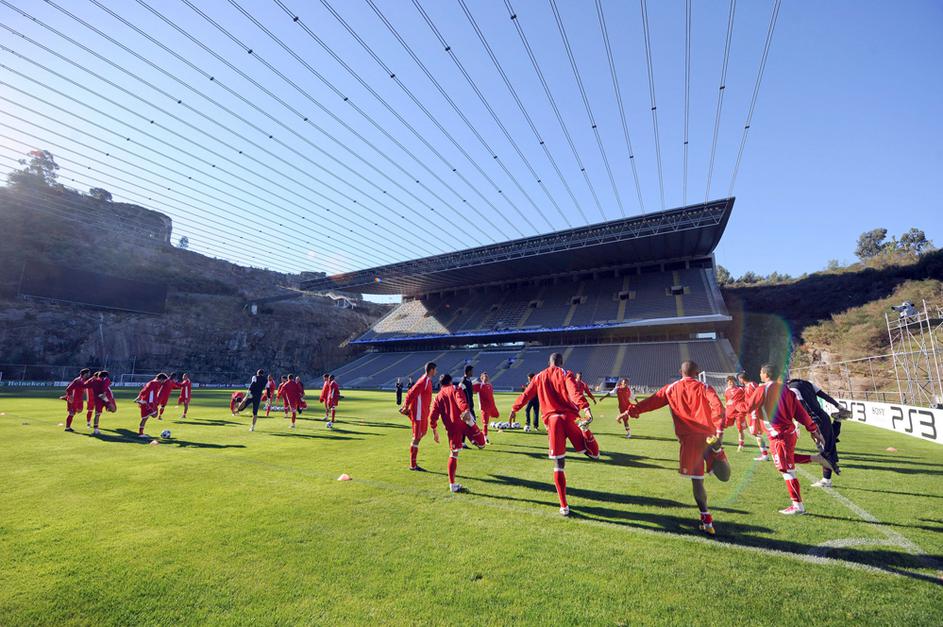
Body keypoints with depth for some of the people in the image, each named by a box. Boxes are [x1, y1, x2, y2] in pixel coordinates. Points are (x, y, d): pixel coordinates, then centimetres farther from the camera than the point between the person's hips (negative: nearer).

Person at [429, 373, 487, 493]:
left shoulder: (438, 397, 18)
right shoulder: (455, 389, 9)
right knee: (481, 444, 3)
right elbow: (461, 400, -14)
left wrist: (435, 431, 18)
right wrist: (466, 410, -30)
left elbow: (432, 416, 11)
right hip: (463, 421, -3)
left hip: (451, 427, 4)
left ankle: (452, 485, 13)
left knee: (453, 454, 11)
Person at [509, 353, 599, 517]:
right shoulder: (566, 374, 8)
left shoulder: (539, 377, 17)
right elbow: (574, 391, -12)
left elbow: (526, 395, 18)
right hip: (569, 416, -2)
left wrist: (514, 409, 29)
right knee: (594, 454, 7)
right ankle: (583, 428, -21)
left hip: (551, 419, 2)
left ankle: (564, 506, 7)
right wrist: (585, 408, -25)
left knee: (559, 465, 8)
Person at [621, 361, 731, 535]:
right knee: (722, 472, 17)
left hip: (688, 439, 1)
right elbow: (718, 408, -9)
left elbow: (651, 402, 8)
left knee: (696, 480, 8)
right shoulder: (704, 388, 7)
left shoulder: (671, 388, 10)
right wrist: (719, 432, -16)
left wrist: (630, 412, 13)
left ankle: (707, 521, 9)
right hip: (708, 436, 0)